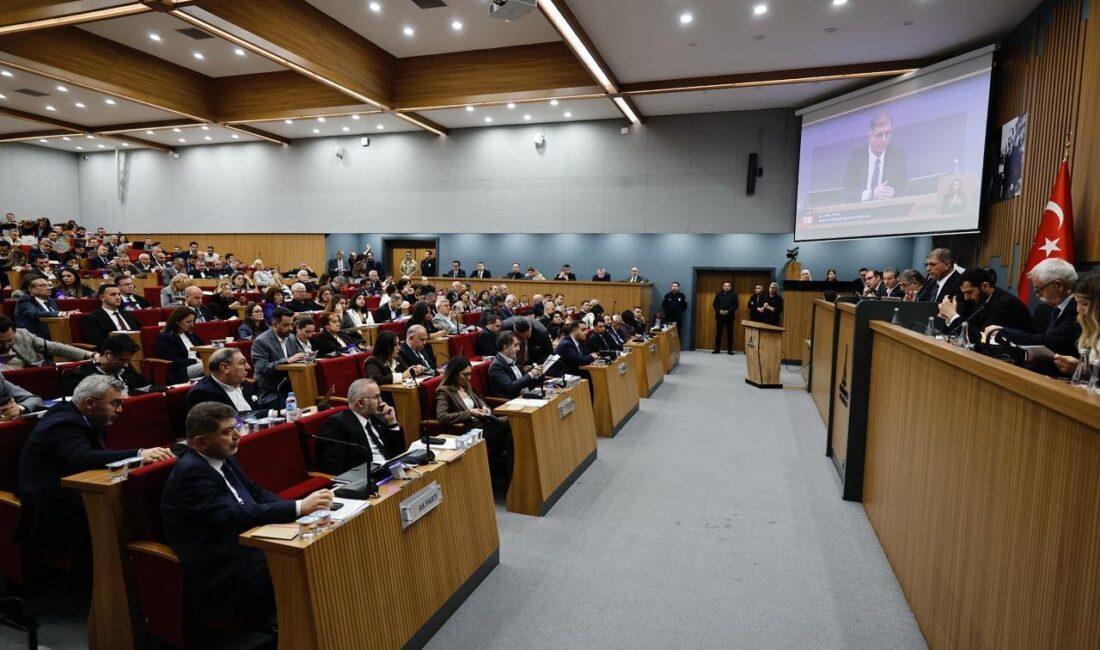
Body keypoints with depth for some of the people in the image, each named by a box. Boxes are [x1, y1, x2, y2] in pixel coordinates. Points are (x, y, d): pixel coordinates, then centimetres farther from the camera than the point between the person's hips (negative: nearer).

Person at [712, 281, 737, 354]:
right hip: (719, 315, 2)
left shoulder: (734, 294, 3)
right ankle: (717, 349, 9)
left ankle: (730, 349, 5)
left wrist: (728, 311, -15)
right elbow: (714, 304, 6)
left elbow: (736, 305, -3)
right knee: (718, 332, 3)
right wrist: (719, 310, -11)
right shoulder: (718, 294, 10)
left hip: (729, 316, -2)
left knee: (730, 333, 0)